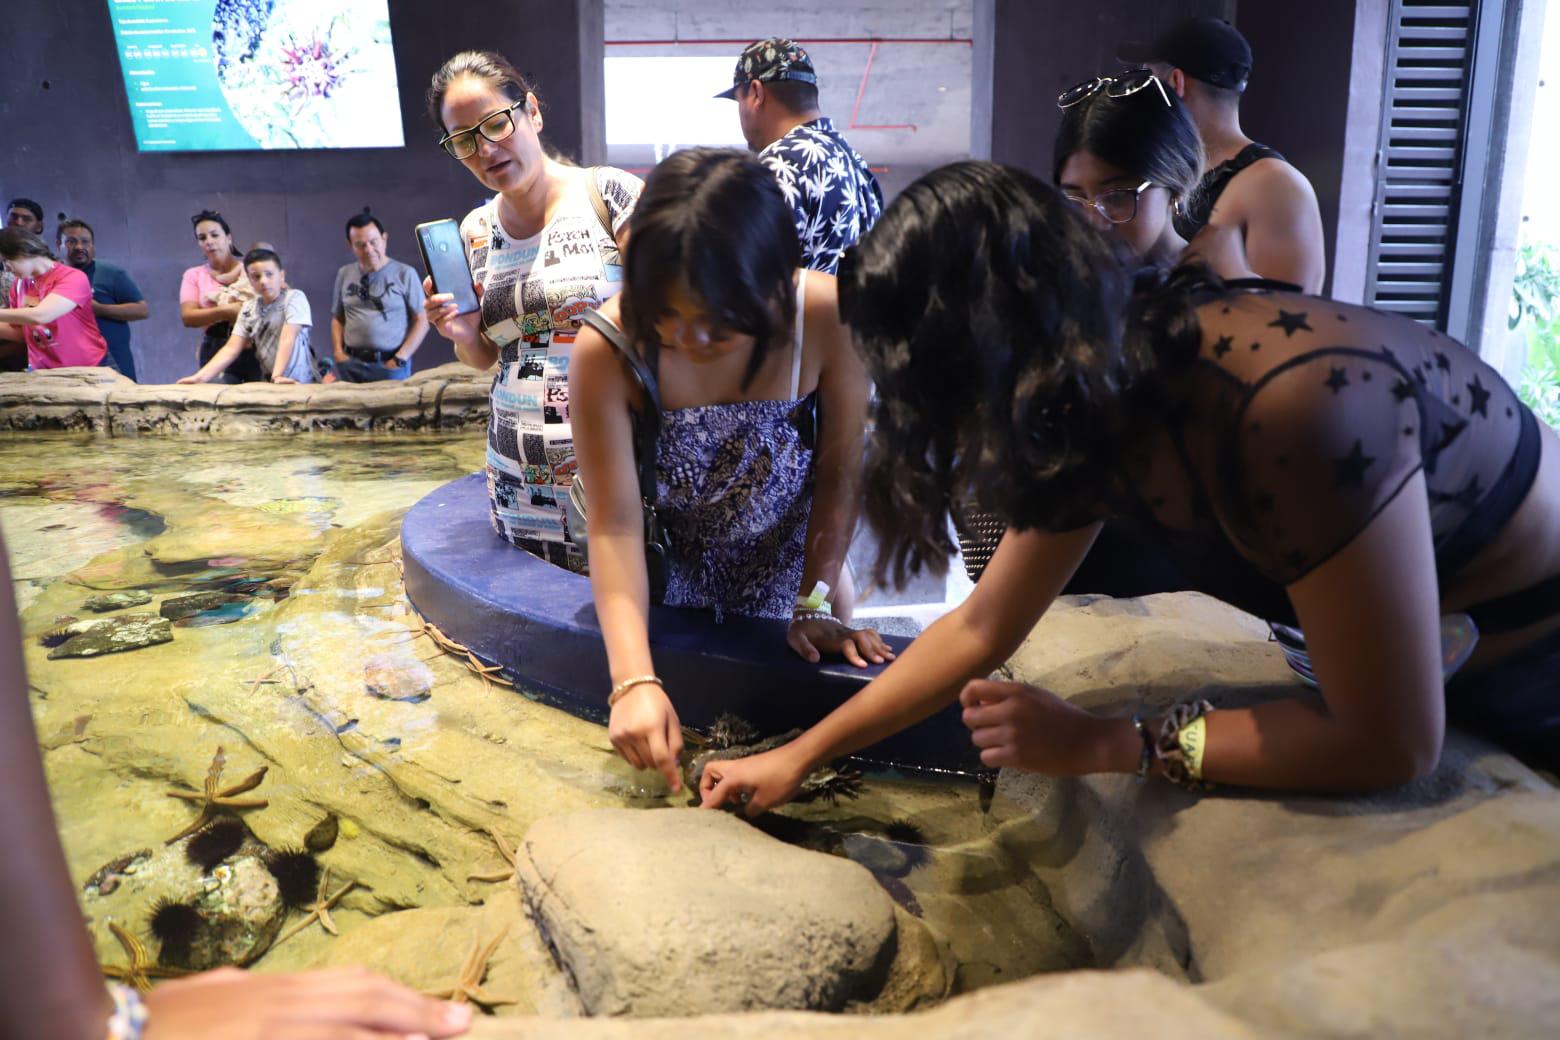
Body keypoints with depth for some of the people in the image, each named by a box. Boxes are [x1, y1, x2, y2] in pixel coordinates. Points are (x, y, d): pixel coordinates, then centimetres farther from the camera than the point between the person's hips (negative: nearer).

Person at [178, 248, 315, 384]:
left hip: (298, 384, -4)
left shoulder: (295, 297, -5)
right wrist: (200, 377, -10)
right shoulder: (249, 308, 9)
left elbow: (287, 339, -17)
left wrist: (277, 376, -29)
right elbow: (231, 349, 3)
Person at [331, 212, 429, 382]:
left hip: (389, 365, -3)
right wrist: (338, 352, 3)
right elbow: (337, 318, 17)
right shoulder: (344, 274, 11)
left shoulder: (405, 274, -1)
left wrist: (400, 359, -9)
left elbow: (421, 321, -2)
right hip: (350, 364, 3)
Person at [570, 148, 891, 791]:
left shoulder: (827, 317, -28)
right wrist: (634, 681, -37)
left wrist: (817, 603, -14)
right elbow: (614, 525, -28)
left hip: (789, 584, 1)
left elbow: (840, 474, -15)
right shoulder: (606, 349, -27)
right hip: (668, 595, 0)